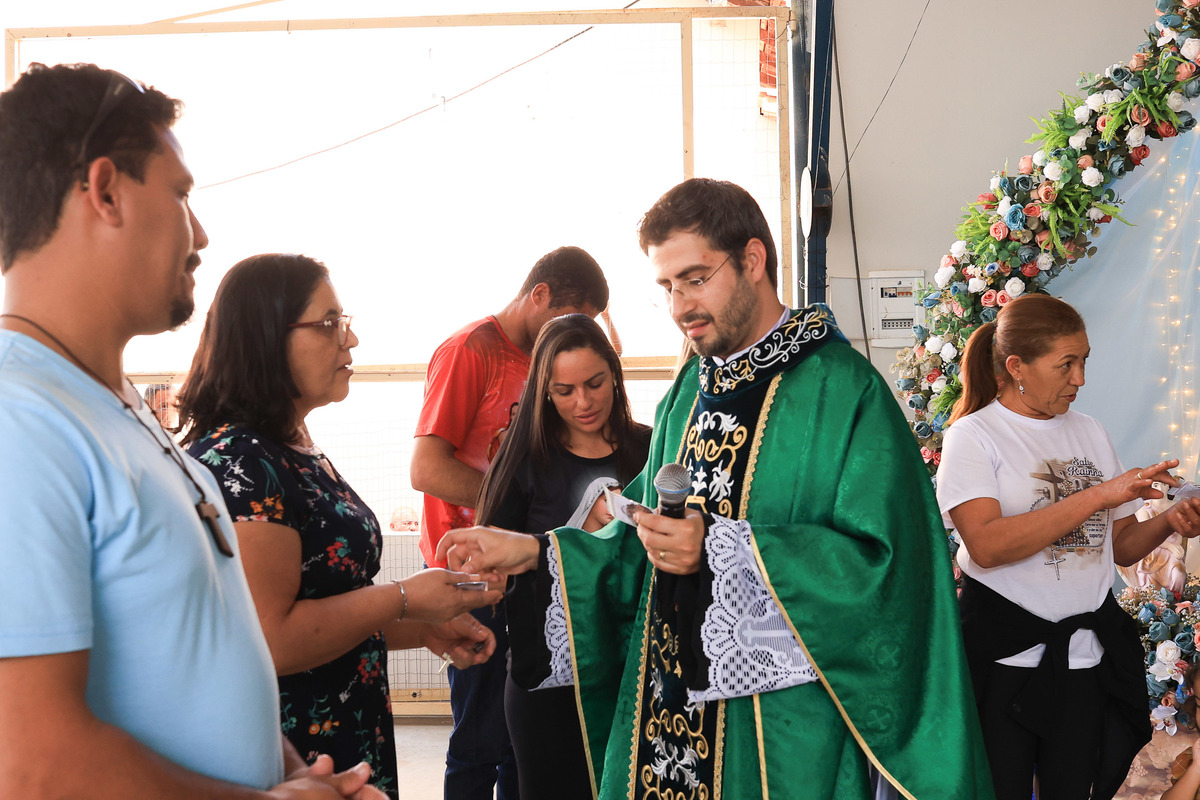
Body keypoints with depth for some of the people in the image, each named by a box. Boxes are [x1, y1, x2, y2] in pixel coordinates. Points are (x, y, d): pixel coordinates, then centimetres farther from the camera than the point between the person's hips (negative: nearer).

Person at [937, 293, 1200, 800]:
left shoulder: (1089, 432, 12)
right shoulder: (973, 434, -6)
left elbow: (1121, 547, 15)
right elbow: (986, 546, -21)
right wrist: (1098, 496, -22)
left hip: (1086, 655, 5)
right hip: (1005, 657, -5)